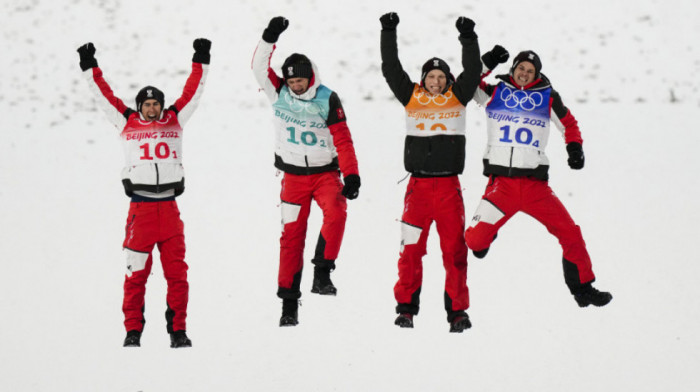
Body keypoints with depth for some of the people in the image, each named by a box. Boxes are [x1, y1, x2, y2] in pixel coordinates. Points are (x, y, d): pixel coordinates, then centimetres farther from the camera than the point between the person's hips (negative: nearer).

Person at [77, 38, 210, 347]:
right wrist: (90, 67, 9)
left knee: (177, 272, 0)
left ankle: (178, 330, 7)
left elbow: (193, 92, 16)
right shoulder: (127, 123, 9)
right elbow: (105, 96, 11)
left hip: (169, 208, 2)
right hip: (141, 208, -2)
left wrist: (201, 61, 13)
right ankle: (133, 330, 6)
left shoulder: (174, 121, 13)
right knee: (136, 272, -1)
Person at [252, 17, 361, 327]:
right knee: (292, 235, 0)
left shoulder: (327, 100, -9)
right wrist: (270, 38, -27)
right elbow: (261, 67, -15)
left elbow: (342, 140, -10)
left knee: (336, 212, -31)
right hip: (294, 175, 2)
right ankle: (289, 303, 4)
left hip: (325, 172, -2)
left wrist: (351, 175, -17)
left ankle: (322, 273, -24)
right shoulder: (279, 93, -2)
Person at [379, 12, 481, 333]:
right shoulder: (411, 97, 7)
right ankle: (406, 307, 10)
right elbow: (391, 69, 4)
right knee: (411, 249, 1)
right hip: (419, 186, 0)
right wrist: (388, 33, -2)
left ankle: (457, 311, 4)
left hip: (449, 186, 0)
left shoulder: (457, 97, 7)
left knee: (454, 250, 0)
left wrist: (468, 38, -13)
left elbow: (472, 71, -3)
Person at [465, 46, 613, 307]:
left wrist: (575, 147, 2)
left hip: (535, 185, 1)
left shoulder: (547, 98, 8)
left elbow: (568, 123, 19)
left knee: (570, 233, -6)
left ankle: (582, 288, 7)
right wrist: (486, 63, -10)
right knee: (476, 240, -14)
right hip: (501, 184, -1)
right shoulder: (494, 93, 6)